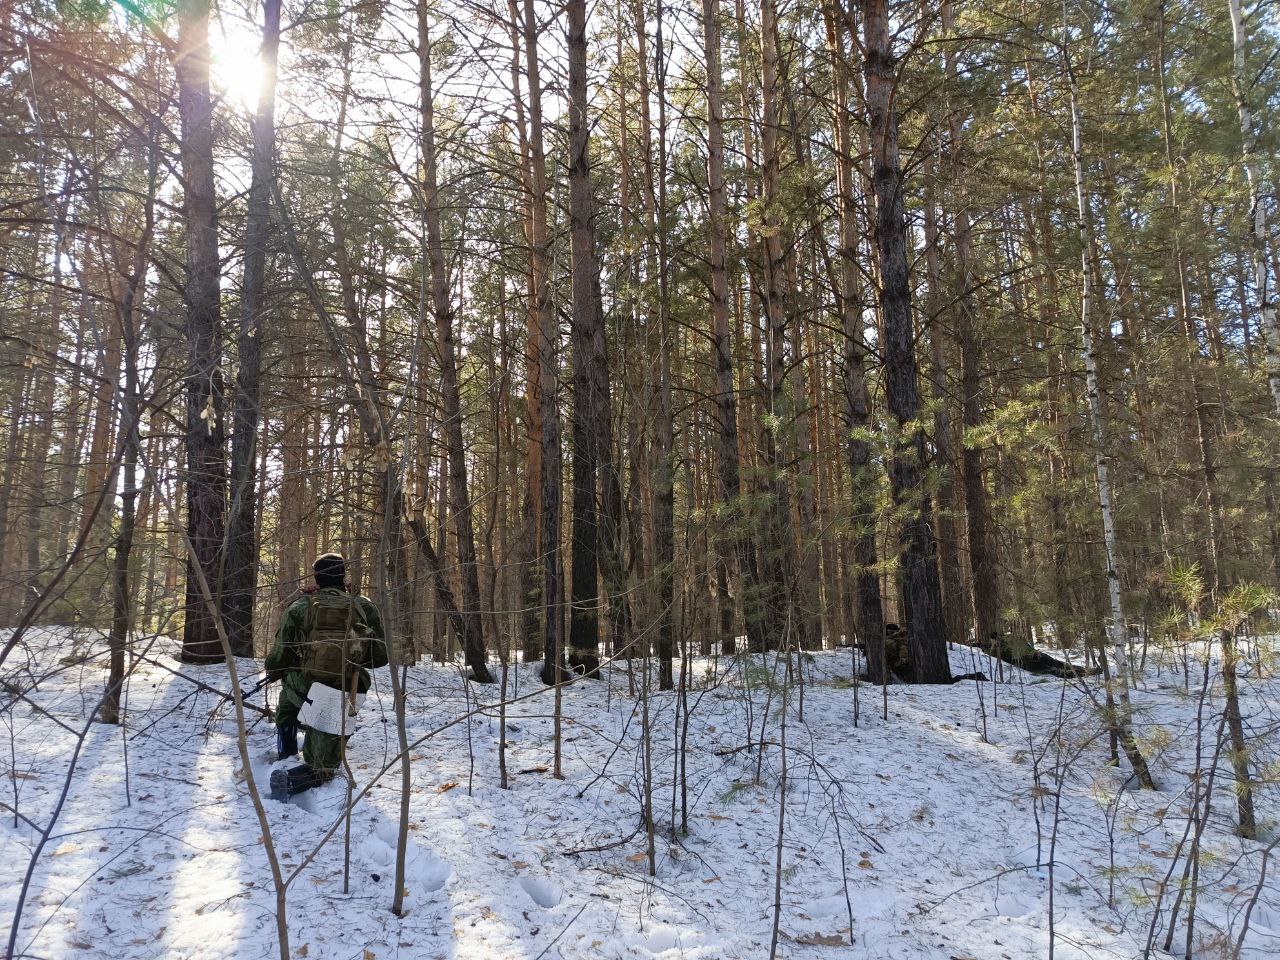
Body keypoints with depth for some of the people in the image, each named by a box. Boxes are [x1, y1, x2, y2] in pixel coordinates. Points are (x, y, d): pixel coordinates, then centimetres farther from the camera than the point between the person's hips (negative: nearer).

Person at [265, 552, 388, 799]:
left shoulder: (299, 608, -2)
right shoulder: (365, 608, -1)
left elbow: (277, 658, 1)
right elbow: (381, 657, 3)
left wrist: (272, 672, 24)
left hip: (303, 692, 1)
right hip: (342, 703, -1)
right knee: (322, 769, 16)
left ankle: (285, 753, 35)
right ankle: (289, 780, -14)